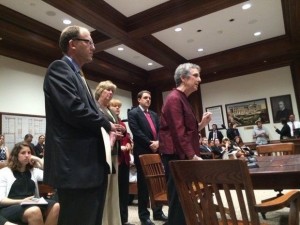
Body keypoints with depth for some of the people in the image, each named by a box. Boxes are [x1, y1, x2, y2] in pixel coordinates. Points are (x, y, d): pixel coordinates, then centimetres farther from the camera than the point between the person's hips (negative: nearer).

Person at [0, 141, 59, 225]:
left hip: (32, 204, 4)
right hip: (11, 207, -3)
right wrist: (21, 201, -17)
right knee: (34, 211, -38)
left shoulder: (34, 171, 21)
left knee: (56, 206, -29)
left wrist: (39, 160, 5)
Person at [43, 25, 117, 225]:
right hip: (76, 167, -9)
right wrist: (106, 124, -8)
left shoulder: (78, 75, 21)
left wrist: (106, 130, 2)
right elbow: (73, 109, -22)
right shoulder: (59, 68, -8)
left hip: (92, 165, 10)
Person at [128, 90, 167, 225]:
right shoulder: (133, 113, -3)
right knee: (144, 184, 3)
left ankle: (158, 212, 25)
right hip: (142, 152, -6)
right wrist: (150, 144, -16)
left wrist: (157, 142, -7)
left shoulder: (154, 114, 18)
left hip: (156, 151, 6)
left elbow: (159, 130, 12)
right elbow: (137, 132, -13)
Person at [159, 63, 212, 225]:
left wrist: (202, 124, 7)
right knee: (178, 199, -3)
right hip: (176, 157, -10)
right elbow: (178, 131, -20)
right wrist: (193, 156, -19)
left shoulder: (183, 99, 18)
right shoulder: (174, 98, -12)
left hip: (185, 156, 10)